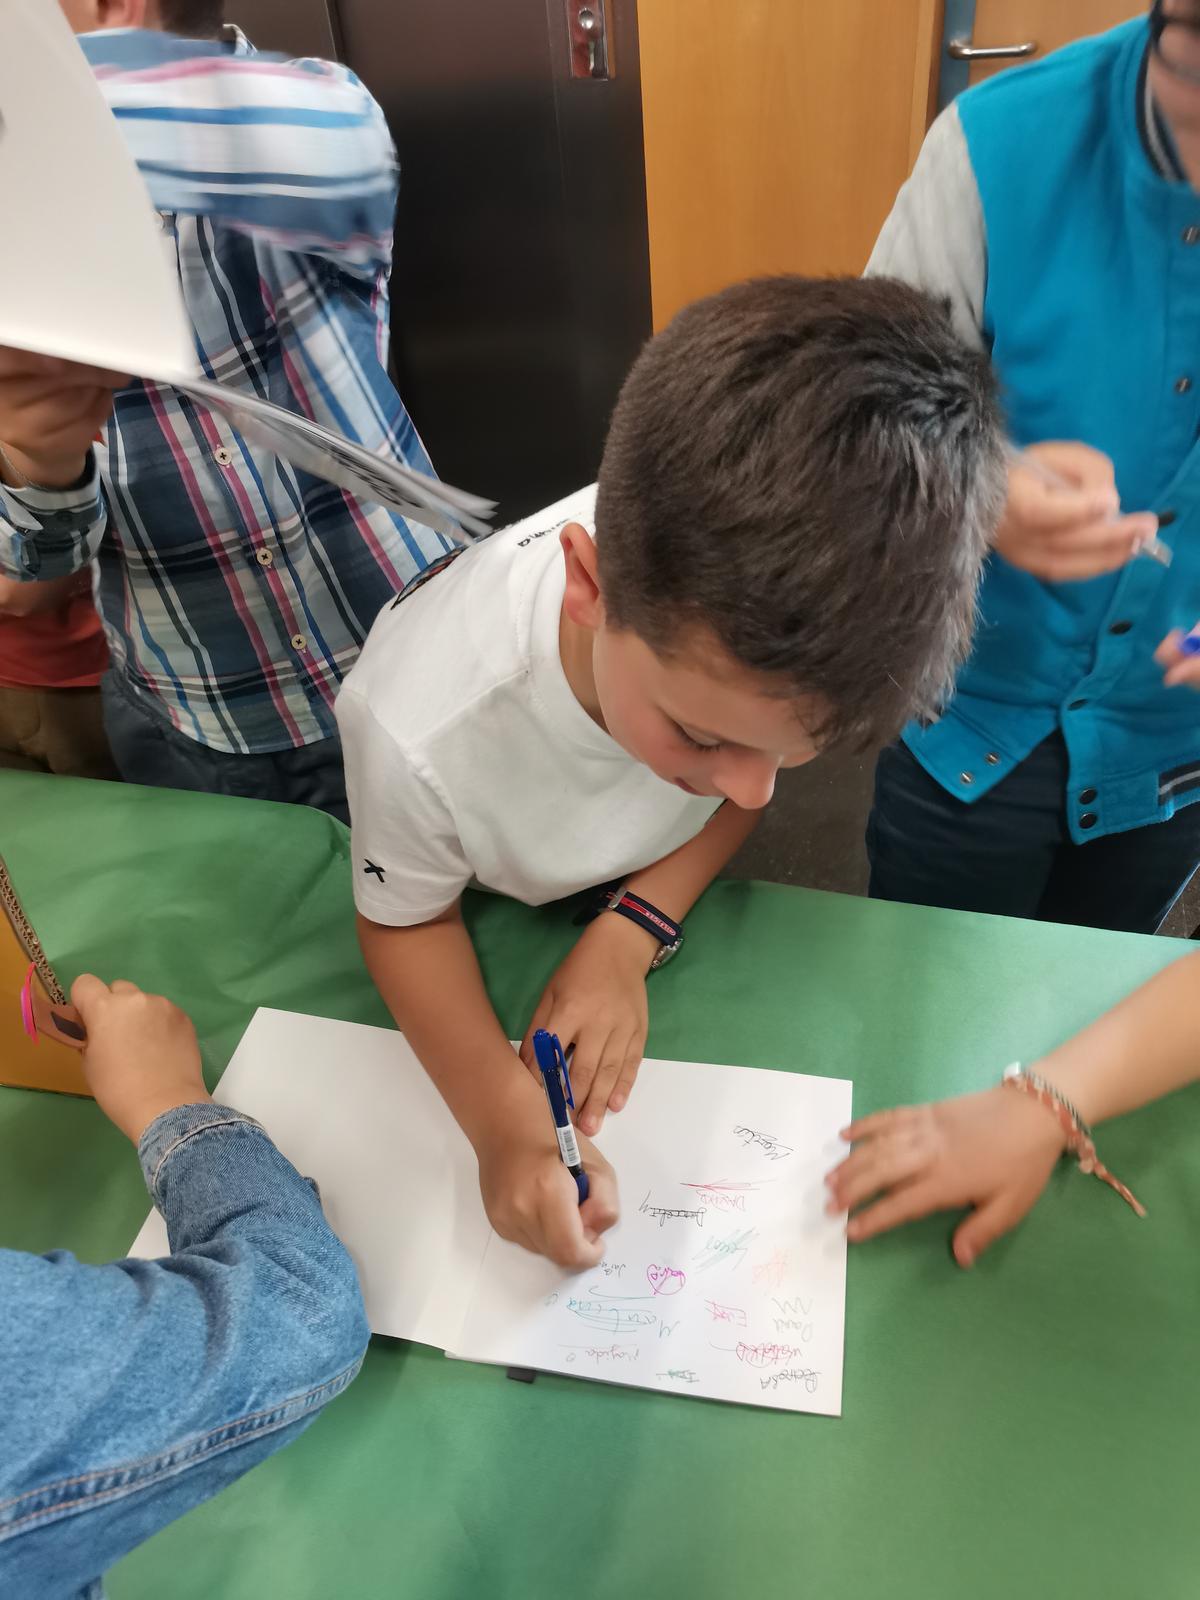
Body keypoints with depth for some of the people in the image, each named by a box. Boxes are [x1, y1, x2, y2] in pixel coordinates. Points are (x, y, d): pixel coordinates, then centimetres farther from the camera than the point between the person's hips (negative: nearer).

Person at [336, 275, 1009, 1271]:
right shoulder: (421, 721, -44)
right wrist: (503, 1117, -36)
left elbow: (750, 779, -12)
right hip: (492, 930, -1)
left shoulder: (748, 606, -36)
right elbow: (409, 922, -22)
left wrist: (631, 935, -24)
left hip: (658, 894, 2)